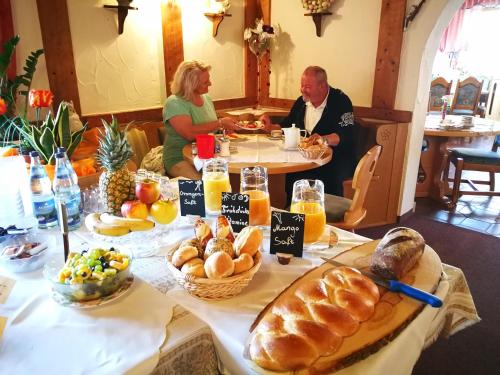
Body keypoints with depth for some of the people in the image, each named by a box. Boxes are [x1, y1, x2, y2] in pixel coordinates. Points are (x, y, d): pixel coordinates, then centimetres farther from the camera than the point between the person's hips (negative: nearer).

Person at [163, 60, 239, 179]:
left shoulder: (206, 98, 11)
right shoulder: (174, 103, -12)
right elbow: (189, 133, -25)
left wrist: (226, 126, 1)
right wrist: (220, 123, -18)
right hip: (180, 159, -7)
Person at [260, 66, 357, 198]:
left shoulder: (340, 101, -7)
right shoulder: (301, 102, 13)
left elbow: (346, 135, -18)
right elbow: (286, 127, 22)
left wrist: (325, 139, -36)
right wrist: (270, 127, 3)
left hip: (337, 159, -5)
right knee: (290, 175, -24)